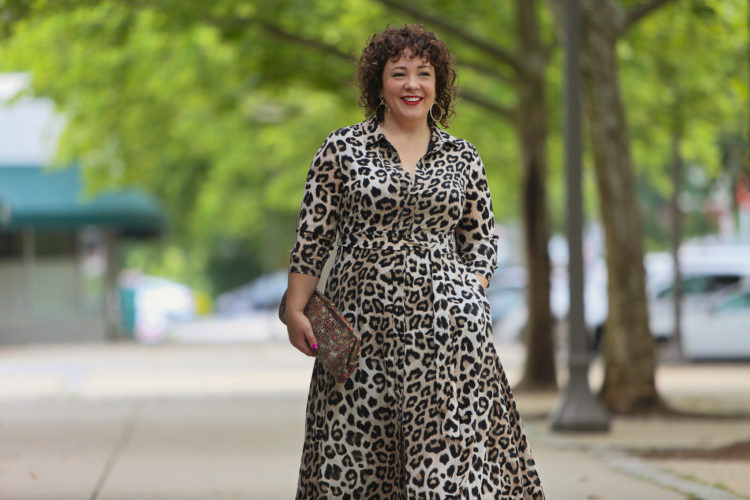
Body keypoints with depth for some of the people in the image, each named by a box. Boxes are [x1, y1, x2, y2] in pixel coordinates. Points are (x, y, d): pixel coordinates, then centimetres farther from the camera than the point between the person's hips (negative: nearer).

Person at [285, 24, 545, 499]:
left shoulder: (462, 158, 11)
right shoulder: (342, 149, 5)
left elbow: (483, 241, 16)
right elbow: (312, 238, 6)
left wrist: (468, 302, 1)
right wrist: (296, 310, 1)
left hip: (445, 323, 1)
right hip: (363, 320, -1)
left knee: (453, 441, -8)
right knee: (354, 448, -1)